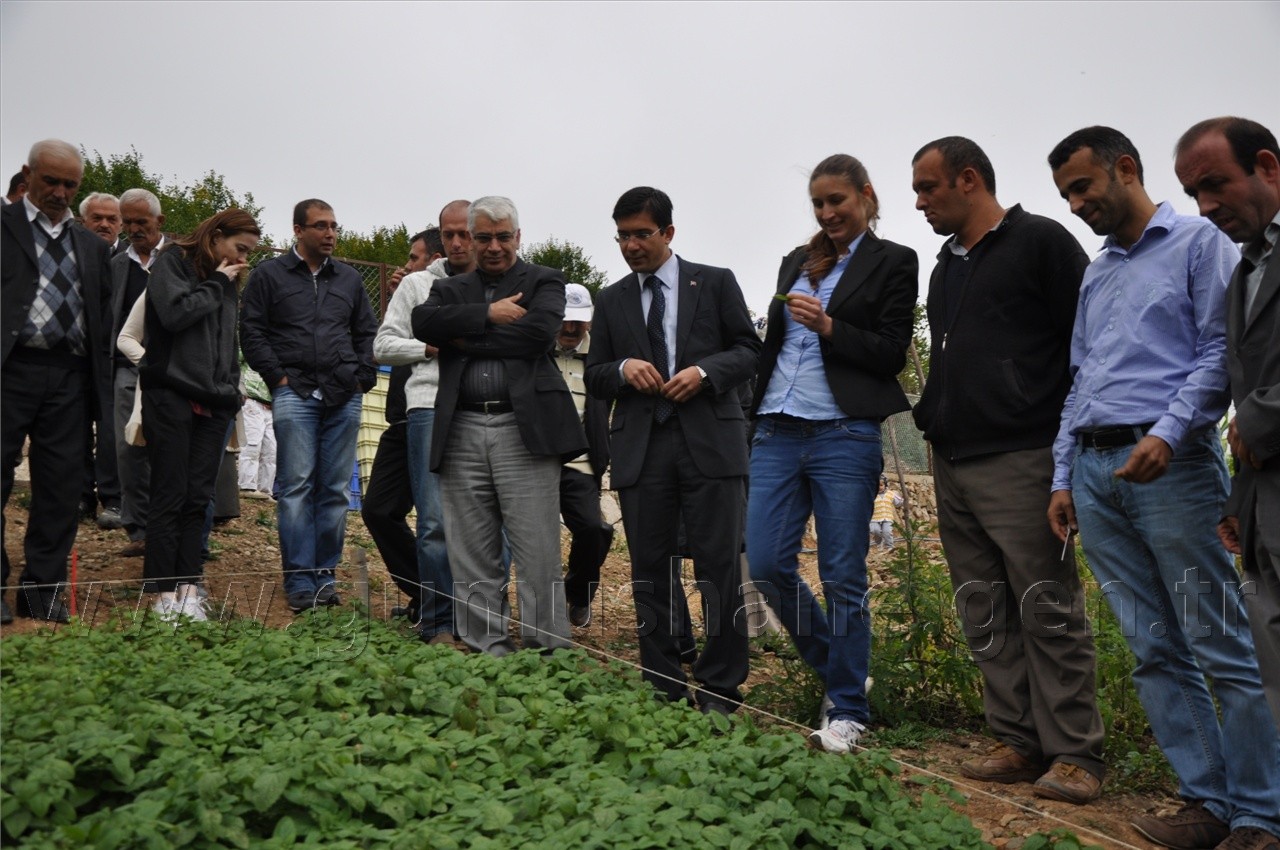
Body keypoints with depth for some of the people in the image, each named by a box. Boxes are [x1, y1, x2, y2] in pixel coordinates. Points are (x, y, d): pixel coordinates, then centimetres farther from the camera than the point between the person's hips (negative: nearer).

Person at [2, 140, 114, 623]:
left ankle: (43, 589, 15)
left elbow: (103, 312, 17)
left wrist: (99, 380, 8)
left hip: (70, 375, 4)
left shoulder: (91, 245, 18)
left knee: (61, 485, 5)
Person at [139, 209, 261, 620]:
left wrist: (232, 393, 13)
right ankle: (163, 591, 2)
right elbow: (174, 313, -17)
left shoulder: (228, 282, 18)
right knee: (169, 497, -4)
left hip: (213, 402, 6)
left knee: (198, 499, 4)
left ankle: (189, 587, 6)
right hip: (171, 396, -6)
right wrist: (216, 284, -6)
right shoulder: (172, 262, 0)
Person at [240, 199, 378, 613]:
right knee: (296, 486, -6)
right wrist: (278, 377, -5)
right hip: (295, 393, -3)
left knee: (336, 489, 3)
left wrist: (363, 377, 7)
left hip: (344, 397, 3)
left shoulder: (349, 279, 17)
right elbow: (252, 331, 3)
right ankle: (300, 581, 0)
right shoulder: (269, 274, 7)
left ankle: (325, 575, 12)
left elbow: (367, 332, 20)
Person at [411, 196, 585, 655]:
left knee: (537, 554, -2)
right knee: (472, 557, 6)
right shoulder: (450, 289, 20)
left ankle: (548, 652, 7)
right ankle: (485, 650, 16)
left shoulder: (543, 282, 10)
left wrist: (464, 339, -2)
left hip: (524, 430, -3)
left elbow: (538, 332, -10)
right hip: (462, 432, 4)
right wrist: (487, 313, -9)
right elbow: (422, 322, -1)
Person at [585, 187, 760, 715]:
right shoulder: (611, 301, 17)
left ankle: (720, 690, 8)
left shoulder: (716, 283, 10)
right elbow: (594, 378, 15)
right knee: (650, 572, 5)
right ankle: (662, 687, 15)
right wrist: (623, 369, -7)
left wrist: (705, 370, -12)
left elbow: (749, 349, 6)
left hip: (710, 439, -2)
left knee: (720, 567, -3)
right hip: (640, 447, 3)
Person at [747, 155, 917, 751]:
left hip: (844, 436, -5)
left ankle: (847, 709, 13)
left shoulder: (892, 262, 3)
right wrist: (756, 418, 18)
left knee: (843, 579, -1)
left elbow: (891, 354, -4)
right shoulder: (796, 262, 19)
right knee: (767, 565, 1)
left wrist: (828, 326, -16)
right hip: (776, 434, 6)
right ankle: (837, 670, 23)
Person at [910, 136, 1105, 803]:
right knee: (985, 616, 8)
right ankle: (1019, 743, 17)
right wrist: (932, 416, 15)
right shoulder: (947, 266, 20)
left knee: (1047, 610, -3)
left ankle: (1073, 754, 6)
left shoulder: (1040, 242, -2)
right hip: (954, 463, 8)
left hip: (1020, 461, -8)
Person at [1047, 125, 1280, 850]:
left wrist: (1168, 432, -19)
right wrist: (1063, 477, 14)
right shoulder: (1095, 276, 23)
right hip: (1094, 471, 6)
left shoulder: (1199, 242, 4)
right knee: (1155, 649, 6)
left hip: (1171, 464, -6)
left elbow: (1220, 353, -6)